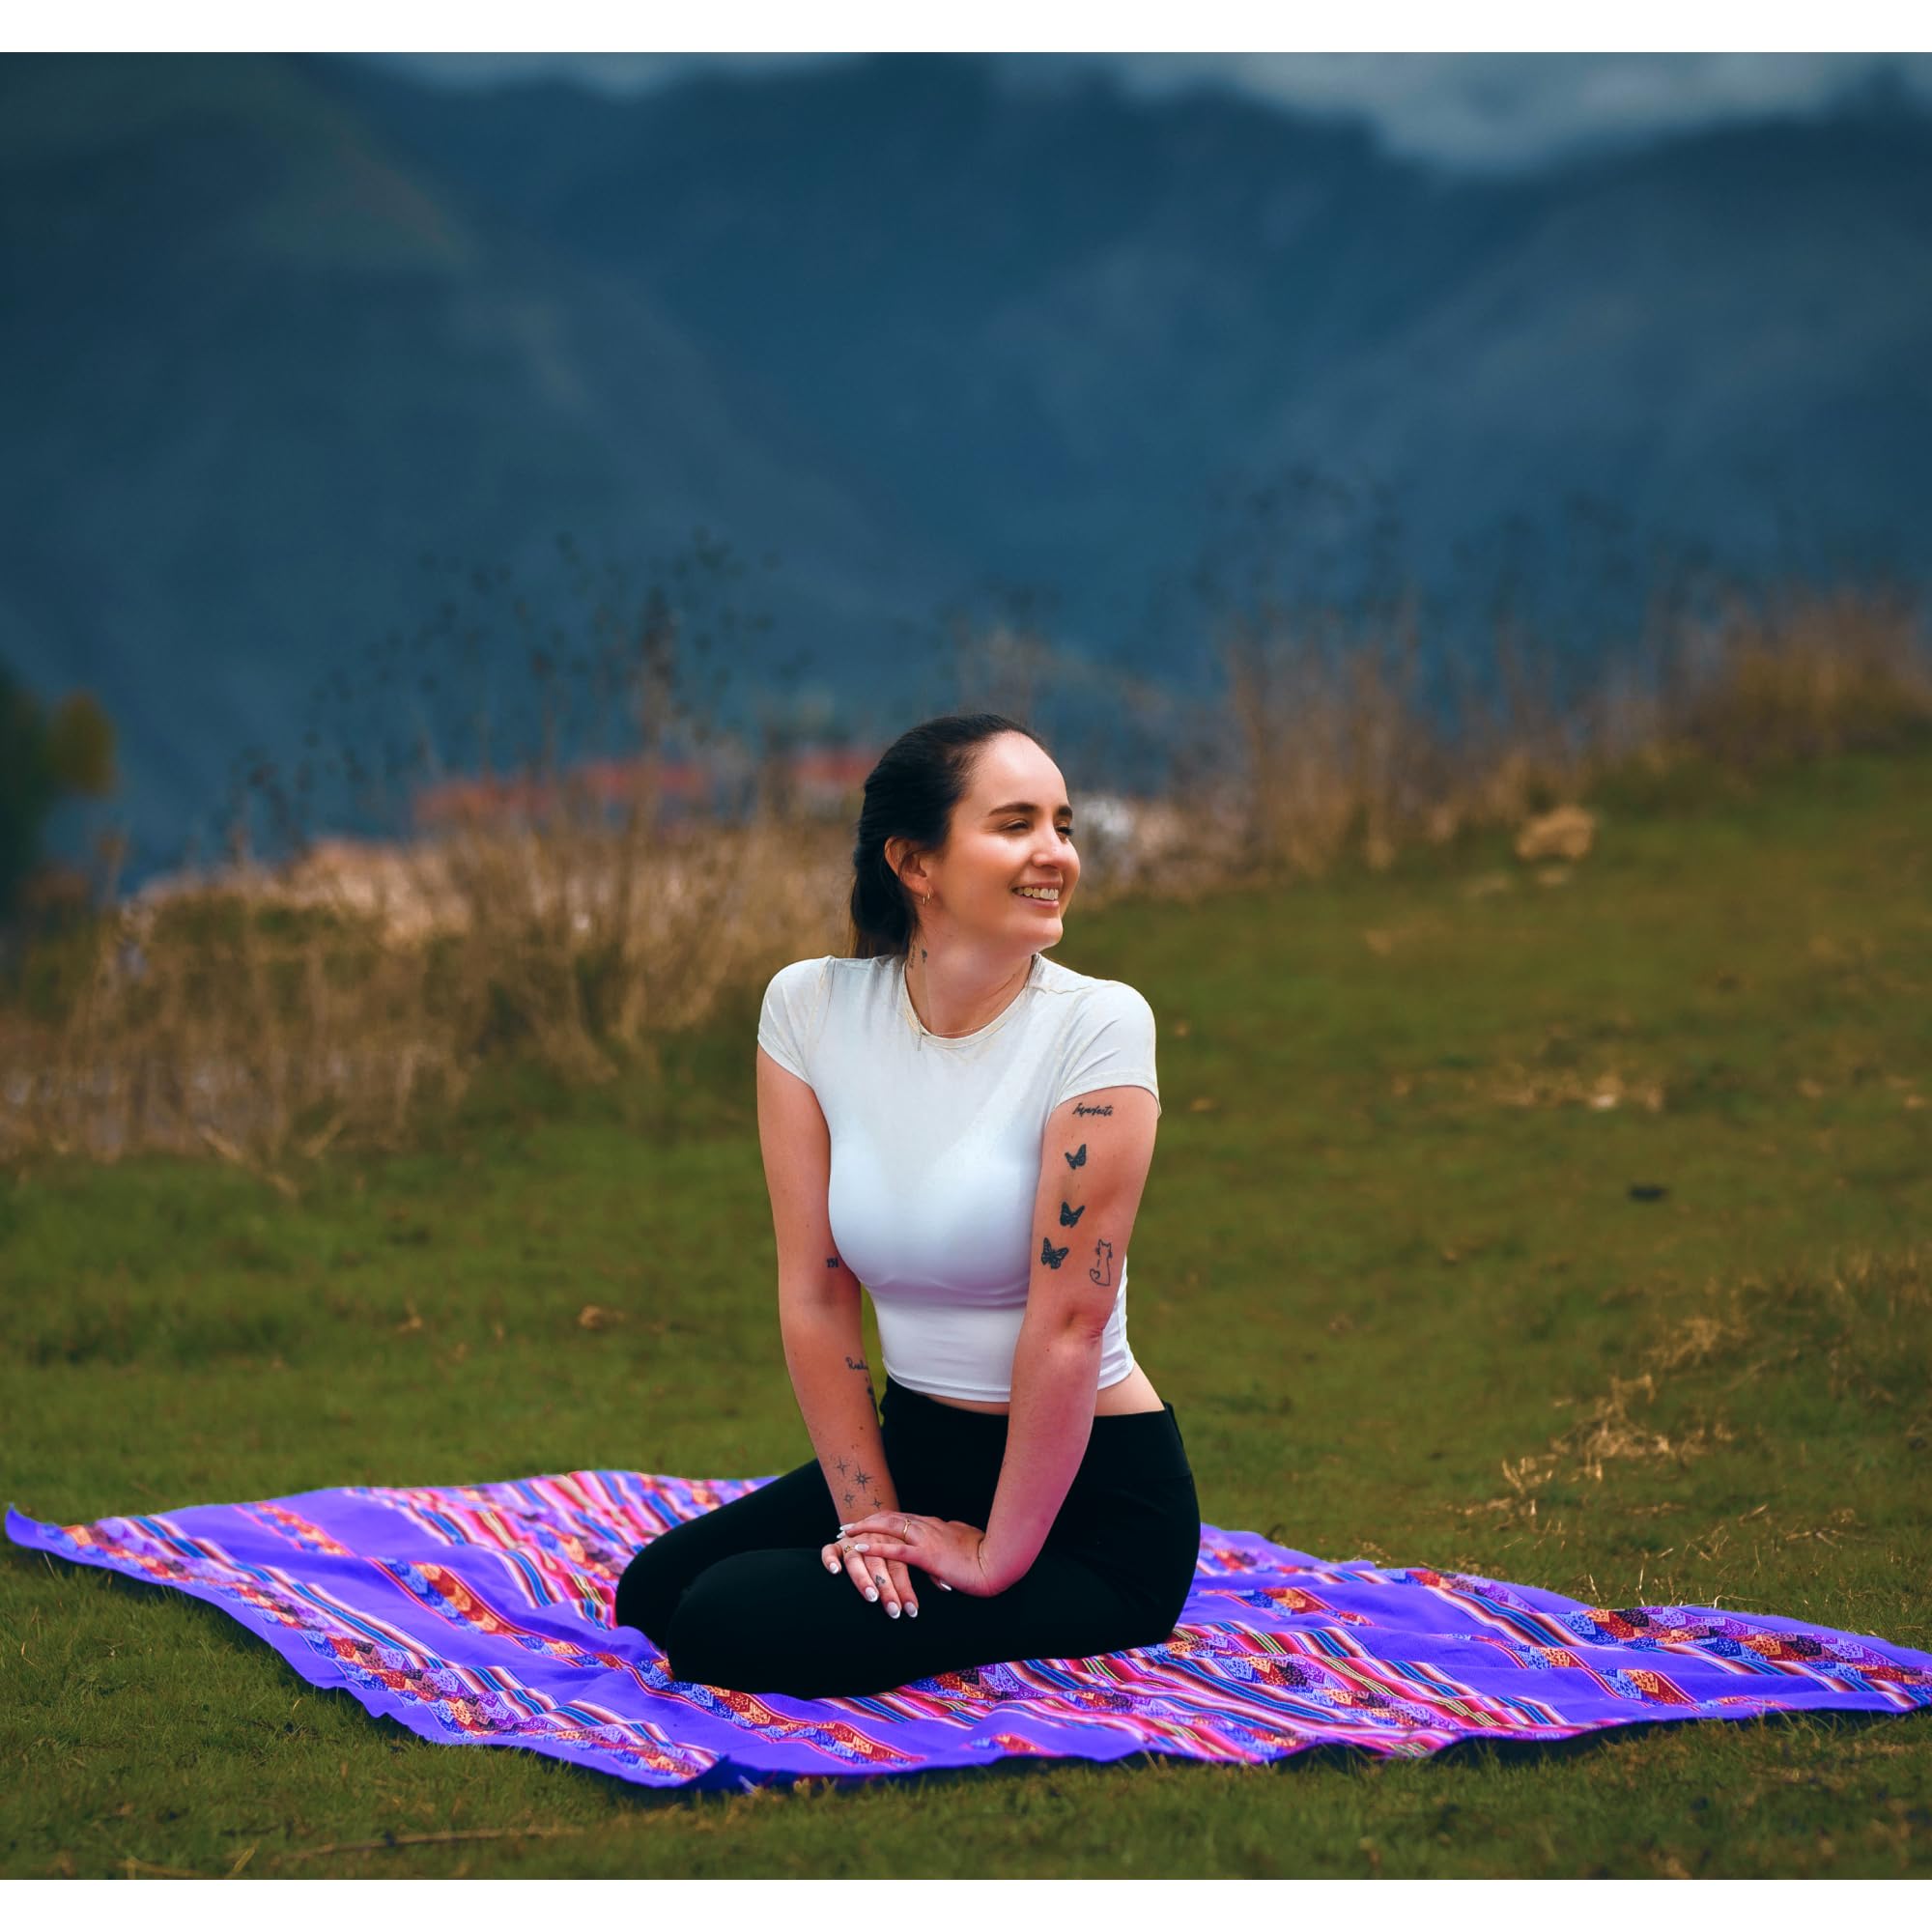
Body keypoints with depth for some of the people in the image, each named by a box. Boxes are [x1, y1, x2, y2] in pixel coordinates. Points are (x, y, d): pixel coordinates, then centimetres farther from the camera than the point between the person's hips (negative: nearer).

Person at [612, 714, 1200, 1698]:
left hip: (1092, 1496, -5)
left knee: (734, 1625, -18)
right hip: (919, 1452, 5)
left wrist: (999, 1557, -17)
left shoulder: (1096, 1027, -18)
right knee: (653, 1591, -3)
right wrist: (872, 1515, -7)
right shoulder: (810, 1007, -5)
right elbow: (815, 1292, -4)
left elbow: (1068, 1318, -19)